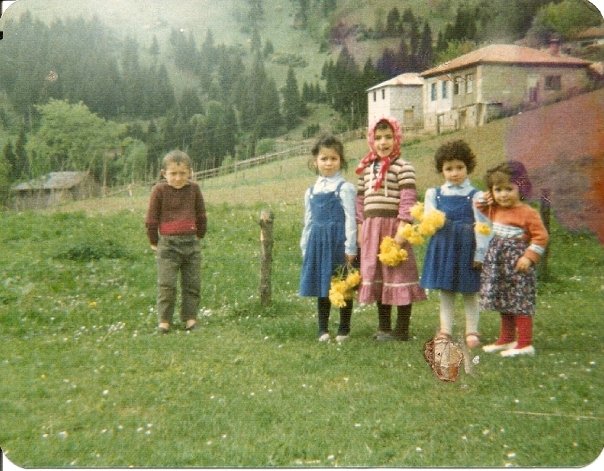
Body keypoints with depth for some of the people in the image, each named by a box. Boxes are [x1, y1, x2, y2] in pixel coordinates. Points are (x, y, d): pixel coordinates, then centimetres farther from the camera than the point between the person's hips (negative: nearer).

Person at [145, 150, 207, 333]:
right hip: (168, 243, -3)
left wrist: (199, 236, 16)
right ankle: (164, 320, 3)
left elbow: (201, 216, 14)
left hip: (191, 242, 3)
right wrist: (154, 242, 5)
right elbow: (151, 219, 1)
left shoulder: (194, 189, 3)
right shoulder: (159, 190, -5)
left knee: (192, 284, 7)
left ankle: (190, 318, 16)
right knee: (166, 285, -4)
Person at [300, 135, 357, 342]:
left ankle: (344, 329, 17)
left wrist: (350, 249, -12)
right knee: (321, 287, 11)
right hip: (318, 242, 5)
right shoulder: (311, 191, 11)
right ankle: (323, 329, 21)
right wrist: (305, 248, 13)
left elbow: (350, 219, -9)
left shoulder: (345, 188, -6)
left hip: (338, 241, -5)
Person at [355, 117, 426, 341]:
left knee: (398, 274, -2)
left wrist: (402, 228, -19)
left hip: (393, 226, -6)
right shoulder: (367, 168, 13)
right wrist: (360, 228, 9)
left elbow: (408, 199, -13)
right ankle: (383, 327, 24)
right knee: (377, 275, 12)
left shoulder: (403, 167, -6)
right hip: (371, 228, 7)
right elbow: (360, 199, 14)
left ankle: (402, 329, 8)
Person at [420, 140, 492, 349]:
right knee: (445, 291, 9)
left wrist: (480, 253, -10)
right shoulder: (434, 194, 6)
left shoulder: (475, 196, -3)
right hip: (443, 247, 3)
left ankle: (472, 332, 16)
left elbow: (482, 226, -6)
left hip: (467, 248, -3)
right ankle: (445, 331, 16)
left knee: (470, 293, 7)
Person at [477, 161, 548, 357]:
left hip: (517, 265, -8)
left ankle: (525, 344, 1)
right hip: (498, 265, 8)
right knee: (504, 303, 16)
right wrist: (483, 205, 10)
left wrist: (529, 257, -20)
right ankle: (506, 340, 27)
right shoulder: (495, 210, 8)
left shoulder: (528, 213, -14)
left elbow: (541, 236, -14)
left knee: (520, 303, -6)